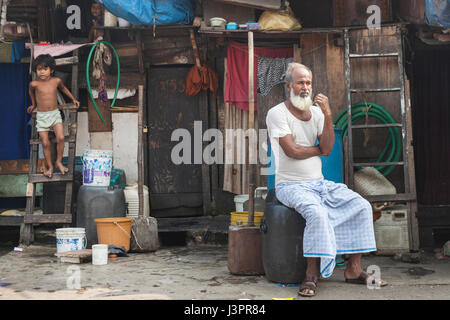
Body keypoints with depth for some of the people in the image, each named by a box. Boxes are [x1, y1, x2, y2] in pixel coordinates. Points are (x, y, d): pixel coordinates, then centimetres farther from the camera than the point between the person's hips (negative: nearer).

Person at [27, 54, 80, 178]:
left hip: (55, 114, 1)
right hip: (41, 116, -1)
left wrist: (73, 99, 27)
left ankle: (59, 162, 3)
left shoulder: (56, 81, -5)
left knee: (60, 138, -17)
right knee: (45, 143, -3)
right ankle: (49, 166, 14)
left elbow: (63, 88, 19)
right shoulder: (34, 84, -10)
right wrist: (34, 104, 28)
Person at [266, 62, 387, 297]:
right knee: (317, 213, -34)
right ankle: (312, 274, -21)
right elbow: (292, 150, -17)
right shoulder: (277, 113, -6)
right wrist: (319, 149, -1)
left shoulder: (316, 111, 10)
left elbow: (328, 149, -3)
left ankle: (354, 269, -4)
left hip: (319, 183, 6)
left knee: (362, 206, -10)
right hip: (290, 185, -6)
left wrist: (327, 115, -13)